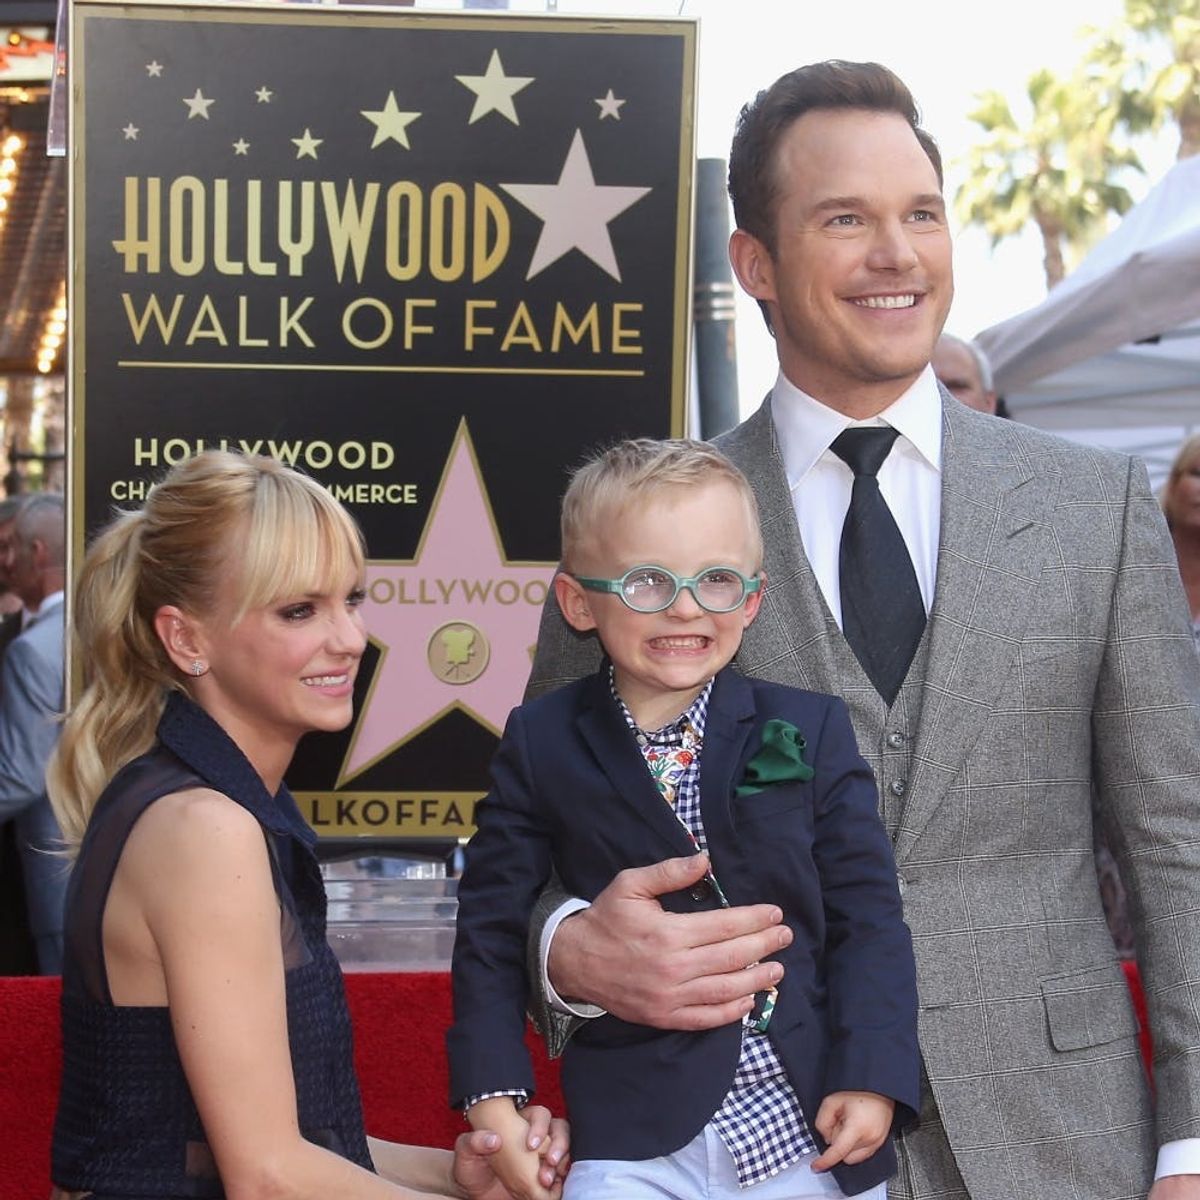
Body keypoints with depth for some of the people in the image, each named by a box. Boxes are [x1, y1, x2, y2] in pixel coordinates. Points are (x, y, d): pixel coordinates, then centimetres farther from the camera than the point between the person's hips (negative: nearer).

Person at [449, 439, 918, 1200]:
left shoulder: (812, 733, 2)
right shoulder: (542, 747, 1)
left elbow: (865, 915, 1)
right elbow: (493, 925, 3)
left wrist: (873, 1078, -9)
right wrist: (493, 1099, -4)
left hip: (814, 1132, 1)